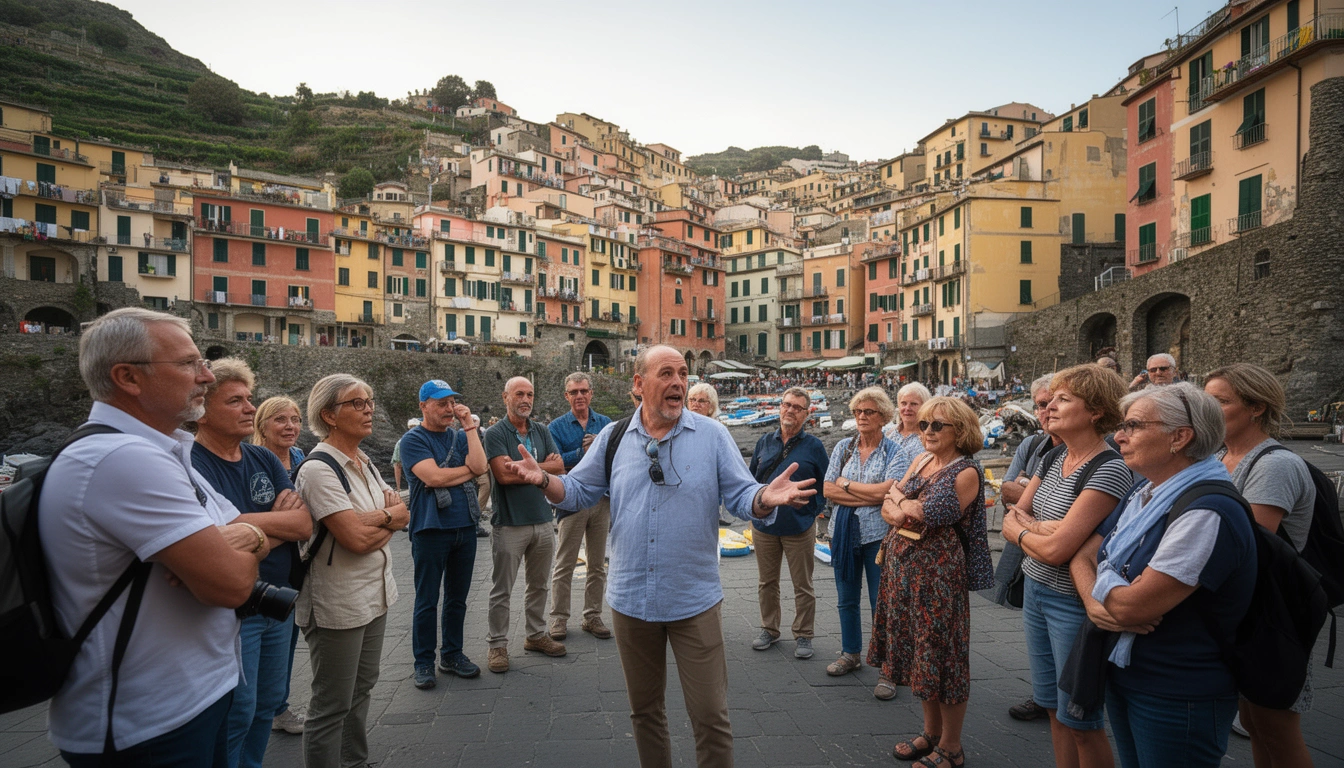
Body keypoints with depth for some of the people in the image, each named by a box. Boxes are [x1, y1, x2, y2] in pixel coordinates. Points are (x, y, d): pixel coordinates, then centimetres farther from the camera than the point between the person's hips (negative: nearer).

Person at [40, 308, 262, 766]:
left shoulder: (158, 452, 9)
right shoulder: (123, 458, -24)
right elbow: (232, 583, -29)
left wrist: (249, 536, -15)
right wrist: (244, 548, -7)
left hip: (196, 696, 9)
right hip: (149, 730, -9)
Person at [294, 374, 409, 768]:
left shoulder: (365, 463, 8)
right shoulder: (319, 468, -18)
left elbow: (403, 515, 5)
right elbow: (357, 539, -23)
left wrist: (375, 518, -15)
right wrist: (391, 516, -6)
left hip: (375, 594, 8)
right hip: (337, 603, -8)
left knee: (361, 690, 20)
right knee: (332, 706, 5)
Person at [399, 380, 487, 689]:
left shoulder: (459, 436, 9)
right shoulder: (413, 439, -6)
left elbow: (479, 466, -9)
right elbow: (434, 476, -19)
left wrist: (470, 425, -9)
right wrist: (467, 469, -5)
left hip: (465, 527, 5)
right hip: (431, 529, -5)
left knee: (457, 598, 14)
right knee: (427, 600, 4)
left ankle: (452, 654, 27)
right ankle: (424, 662, 17)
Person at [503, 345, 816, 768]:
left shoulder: (713, 436, -5)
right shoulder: (613, 438, 1)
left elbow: (742, 496, -7)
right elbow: (578, 491, 6)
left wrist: (766, 498, -29)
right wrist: (544, 479, -14)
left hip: (695, 602, -2)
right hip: (631, 601, 3)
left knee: (711, 717, 5)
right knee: (644, 710, 20)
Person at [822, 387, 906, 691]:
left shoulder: (894, 452, -4)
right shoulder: (843, 447, 6)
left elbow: (885, 491, -19)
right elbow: (828, 490, -2)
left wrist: (846, 484, -8)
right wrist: (868, 496, -12)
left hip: (878, 534, -4)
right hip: (844, 532, 4)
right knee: (846, 599, 16)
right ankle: (850, 653, 34)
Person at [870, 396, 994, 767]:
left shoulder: (966, 472, -13)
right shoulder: (921, 460, 10)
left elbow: (933, 517, -19)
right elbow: (889, 505, 5)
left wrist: (901, 504, -3)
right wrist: (908, 508, -15)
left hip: (938, 572, -7)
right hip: (903, 566, 8)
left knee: (940, 653, 3)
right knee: (917, 648, 15)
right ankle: (932, 732, 31)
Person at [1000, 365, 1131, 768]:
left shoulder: (1110, 470, -21)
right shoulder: (1053, 459, 5)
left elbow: (1056, 549, -26)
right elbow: (1013, 516, 6)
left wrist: (1020, 528, -7)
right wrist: (1040, 528, -14)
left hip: (1074, 602, -7)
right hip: (1035, 590, 7)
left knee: (1080, 722, 7)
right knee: (1054, 709, 18)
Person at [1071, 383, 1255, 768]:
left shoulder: (1207, 513, -25)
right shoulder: (1141, 493, 4)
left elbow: (1131, 608, -28)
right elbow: (1082, 555, 5)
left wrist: (1098, 582, -8)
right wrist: (1096, 603, -16)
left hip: (1177, 702, -7)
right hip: (1121, 675, 8)